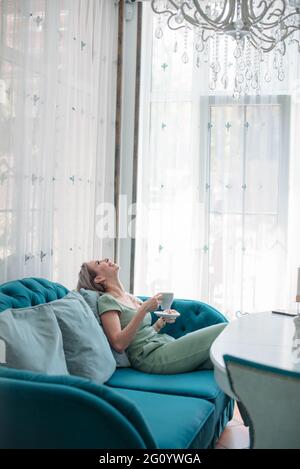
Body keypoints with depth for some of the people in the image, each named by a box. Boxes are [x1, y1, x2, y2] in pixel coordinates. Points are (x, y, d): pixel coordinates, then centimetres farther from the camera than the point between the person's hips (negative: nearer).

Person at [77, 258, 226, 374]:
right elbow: (119, 344, -18)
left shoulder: (130, 297, 20)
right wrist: (144, 309, -19)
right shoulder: (106, 300, -5)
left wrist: (162, 321, 7)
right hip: (150, 356, -8)